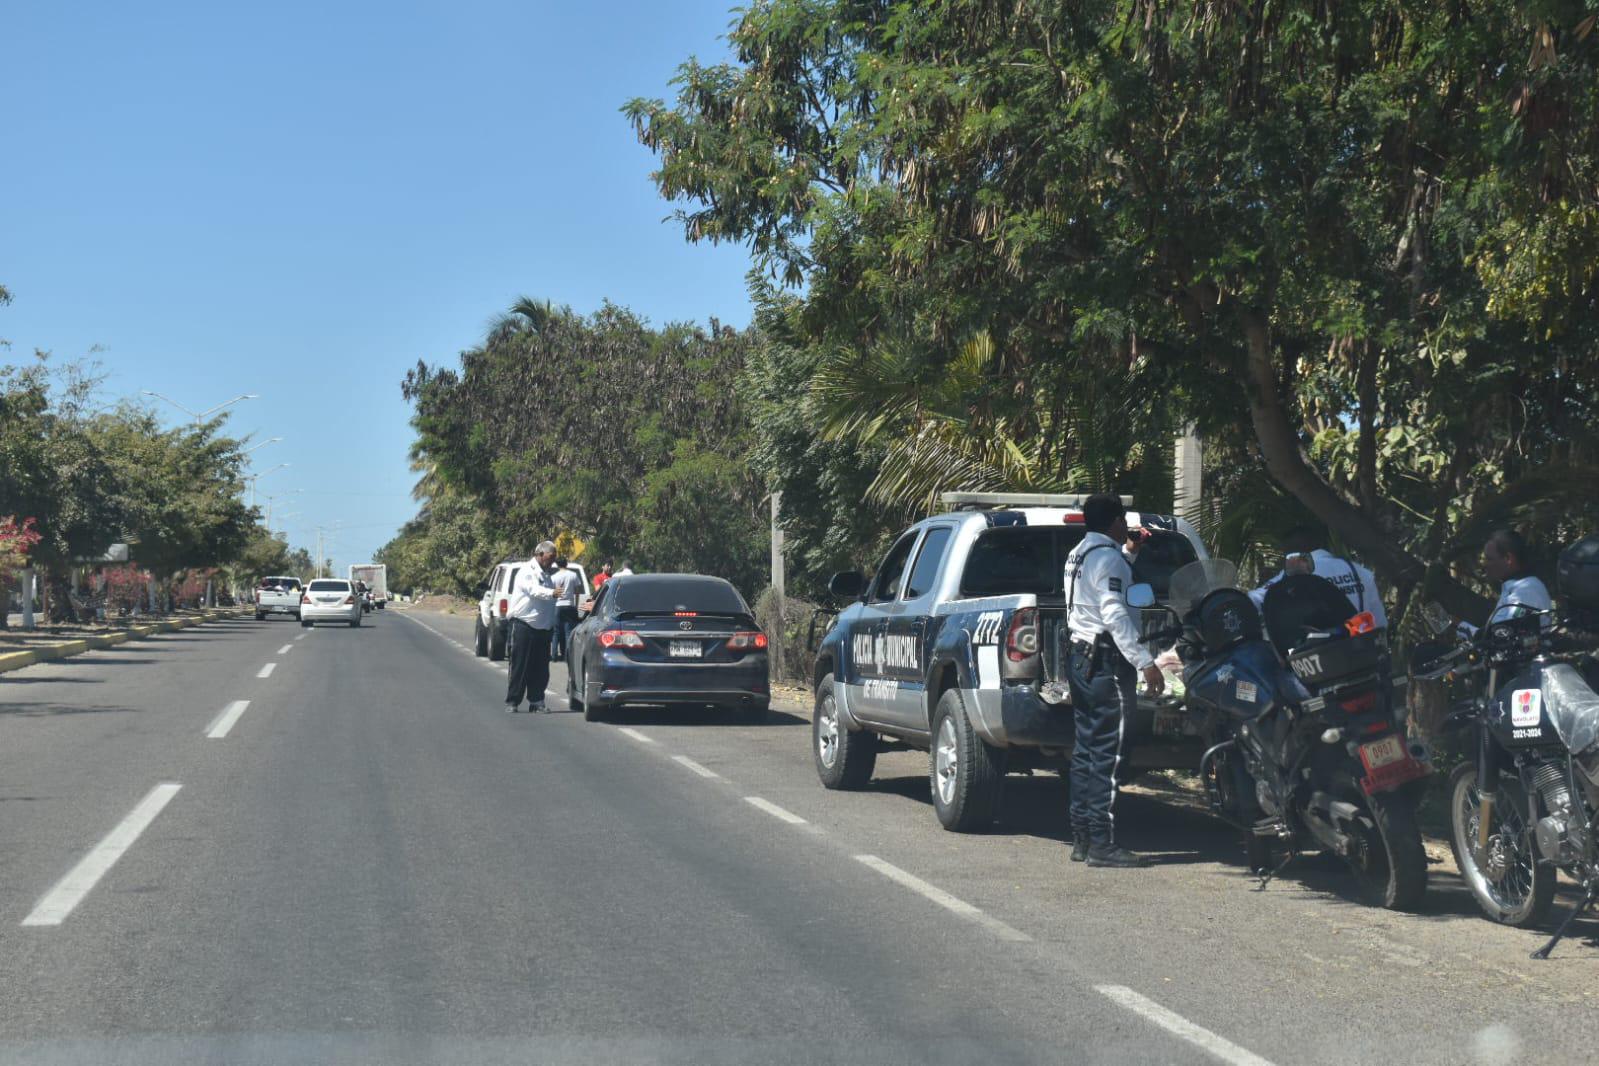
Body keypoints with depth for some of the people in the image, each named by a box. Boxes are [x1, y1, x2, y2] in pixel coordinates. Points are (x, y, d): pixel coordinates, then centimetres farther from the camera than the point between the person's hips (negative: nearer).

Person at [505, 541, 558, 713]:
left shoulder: (546, 574, 19)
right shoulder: (527, 571, -6)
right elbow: (534, 590, -25)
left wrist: (552, 624, 15)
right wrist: (552, 593, -42)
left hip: (542, 628, 7)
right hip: (524, 626, -7)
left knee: (540, 668, 6)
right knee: (520, 666, -5)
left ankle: (536, 701, 13)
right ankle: (512, 702, 0)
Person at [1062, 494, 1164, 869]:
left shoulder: (1077, 555, 16)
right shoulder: (1108, 557, -13)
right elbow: (1115, 615, -23)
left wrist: (1128, 553, 28)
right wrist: (1145, 662, -26)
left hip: (1081, 658, 10)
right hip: (1107, 661, -10)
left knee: (1086, 751, 11)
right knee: (1105, 754, -10)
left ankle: (1081, 837, 13)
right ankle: (1101, 843, -11)